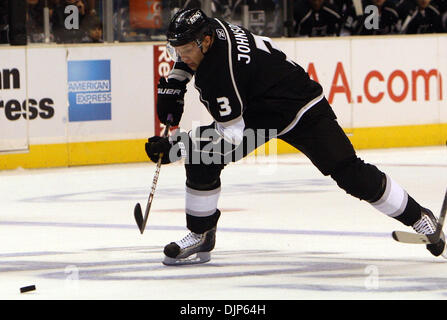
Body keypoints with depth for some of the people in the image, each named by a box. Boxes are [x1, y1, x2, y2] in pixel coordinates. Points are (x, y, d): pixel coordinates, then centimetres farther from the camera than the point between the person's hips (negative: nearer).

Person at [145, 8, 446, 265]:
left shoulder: (220, 71, -35)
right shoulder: (210, 28, -10)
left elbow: (230, 136, -33)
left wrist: (175, 146, -31)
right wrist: (174, 84, 7)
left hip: (301, 109, -9)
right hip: (255, 112, 9)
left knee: (350, 174, -13)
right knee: (201, 159, -9)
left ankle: (418, 217, 3)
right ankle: (201, 236, 3)